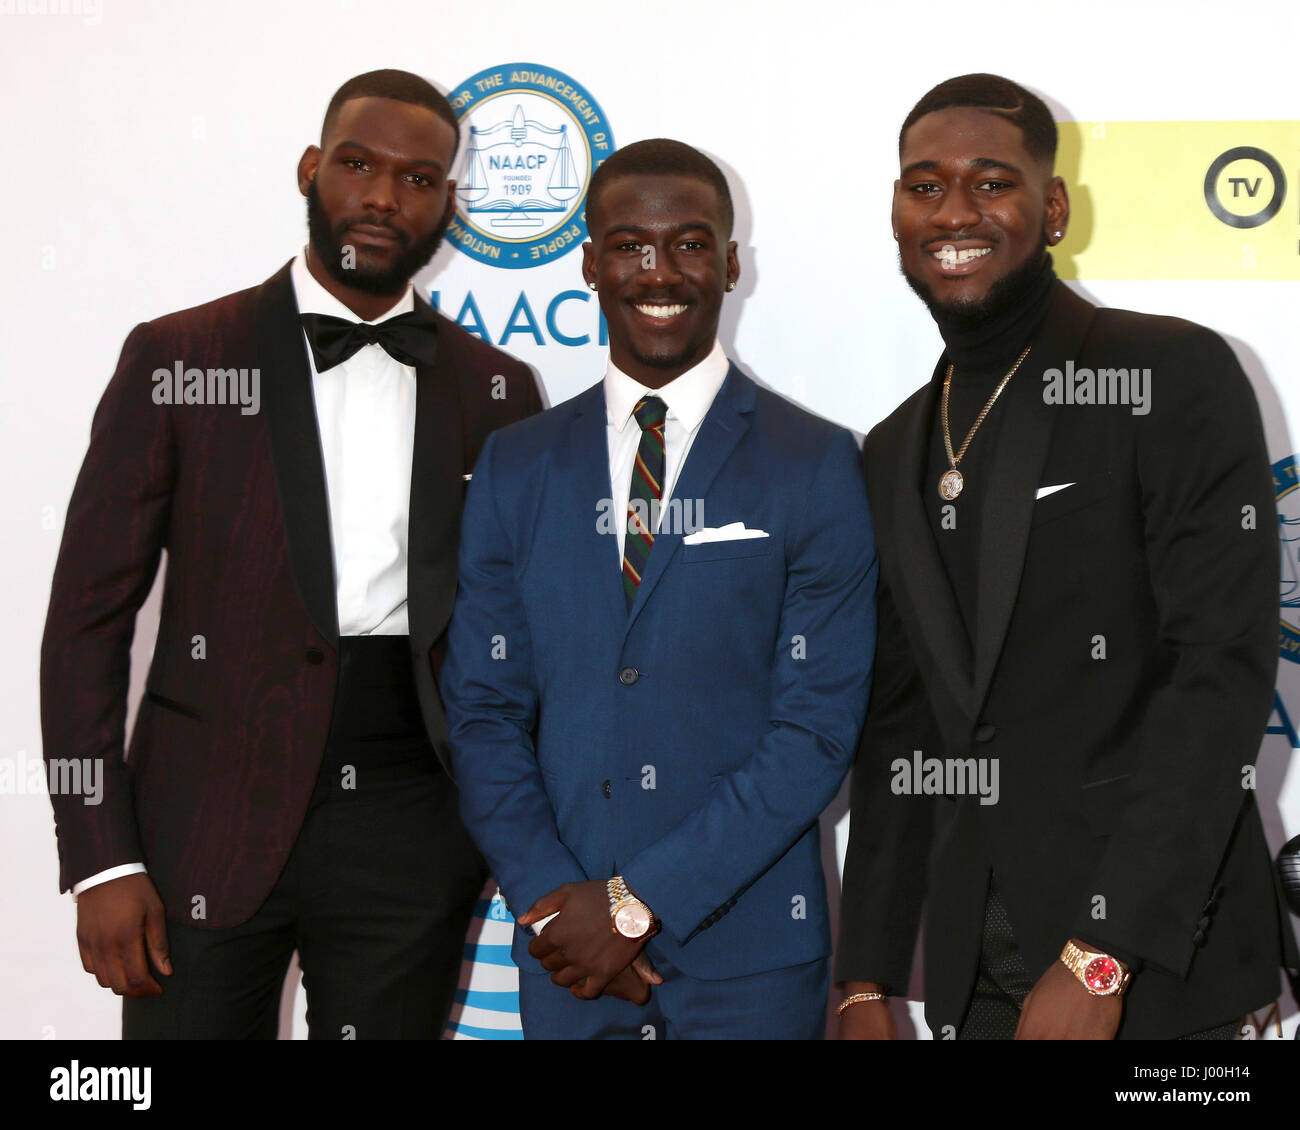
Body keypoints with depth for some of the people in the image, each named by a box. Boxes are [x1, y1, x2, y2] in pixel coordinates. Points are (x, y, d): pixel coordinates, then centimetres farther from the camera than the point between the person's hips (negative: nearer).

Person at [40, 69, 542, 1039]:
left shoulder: (498, 390, 7)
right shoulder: (177, 359, 0)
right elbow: (87, 618, -1)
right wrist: (102, 862, -7)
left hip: (412, 834, 2)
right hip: (212, 815, -2)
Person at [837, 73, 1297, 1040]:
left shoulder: (1173, 378, -8)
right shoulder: (894, 453, 11)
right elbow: (895, 730, 12)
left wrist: (1101, 959, -21)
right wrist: (867, 981, 7)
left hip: (1150, 969, -5)